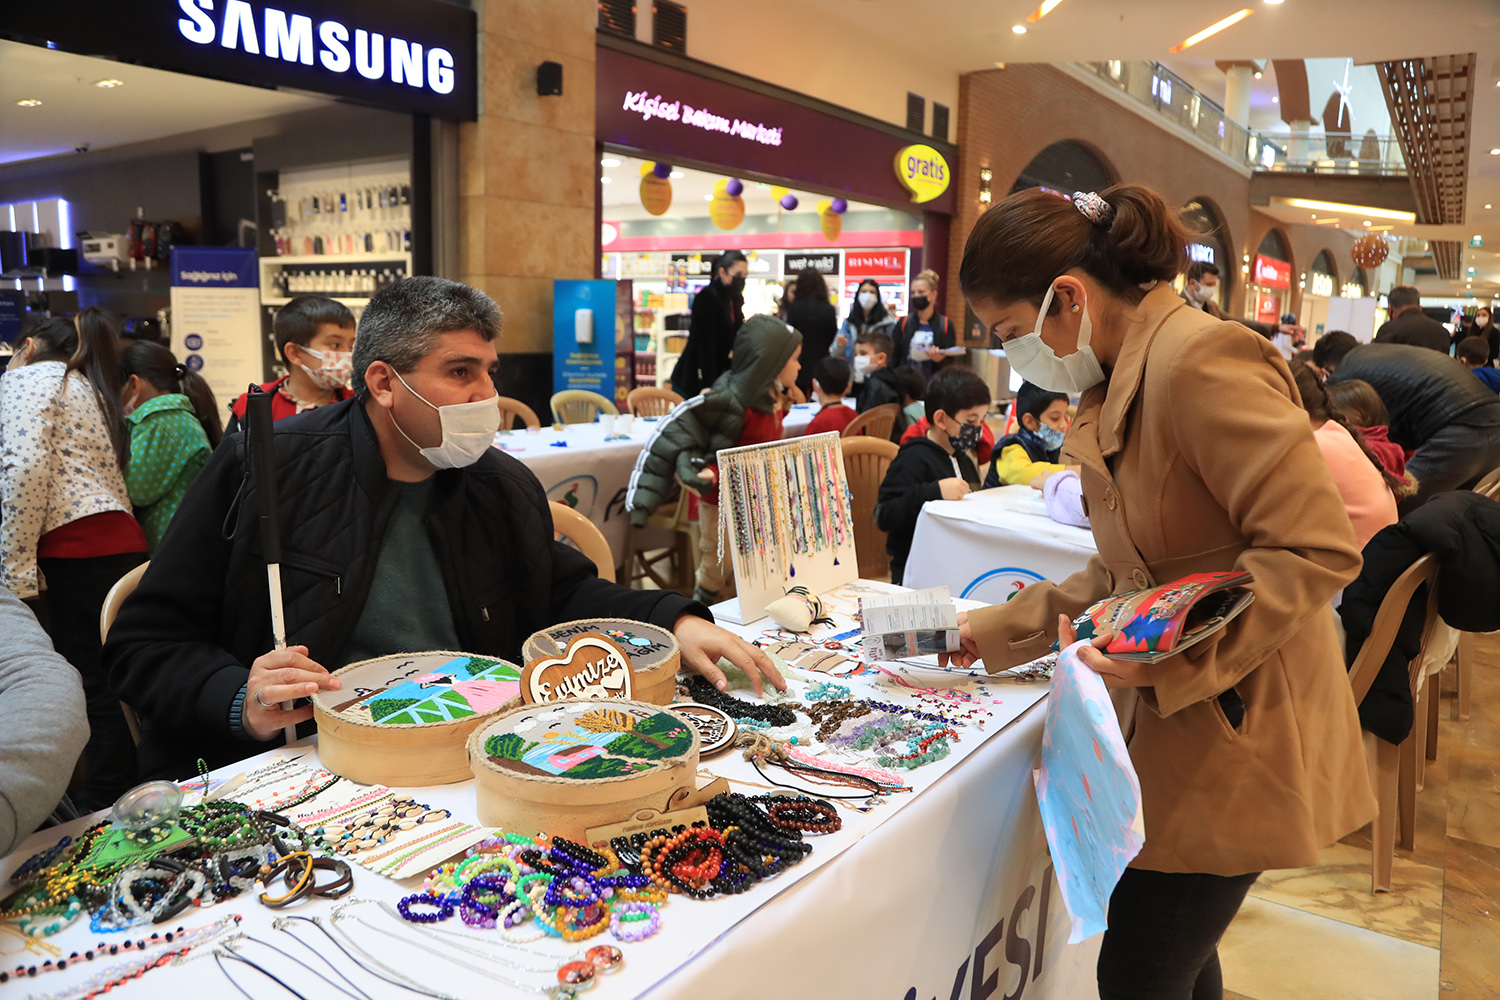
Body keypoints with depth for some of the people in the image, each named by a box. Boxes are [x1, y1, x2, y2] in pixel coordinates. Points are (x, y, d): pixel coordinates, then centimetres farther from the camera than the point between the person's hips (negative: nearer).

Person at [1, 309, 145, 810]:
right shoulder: (91, 390, 29)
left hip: (76, 549, -9)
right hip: (122, 540, 9)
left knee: (93, 684, -6)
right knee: (104, 681, 11)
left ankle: (105, 808, -2)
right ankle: (122, 799, 16)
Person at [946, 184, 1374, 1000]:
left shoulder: (1200, 362, -21)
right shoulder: (1116, 388, 9)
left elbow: (1318, 549, -23)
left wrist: (1171, 658, -26)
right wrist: (998, 630, 11)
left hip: (1241, 734, -9)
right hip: (1178, 728, 9)